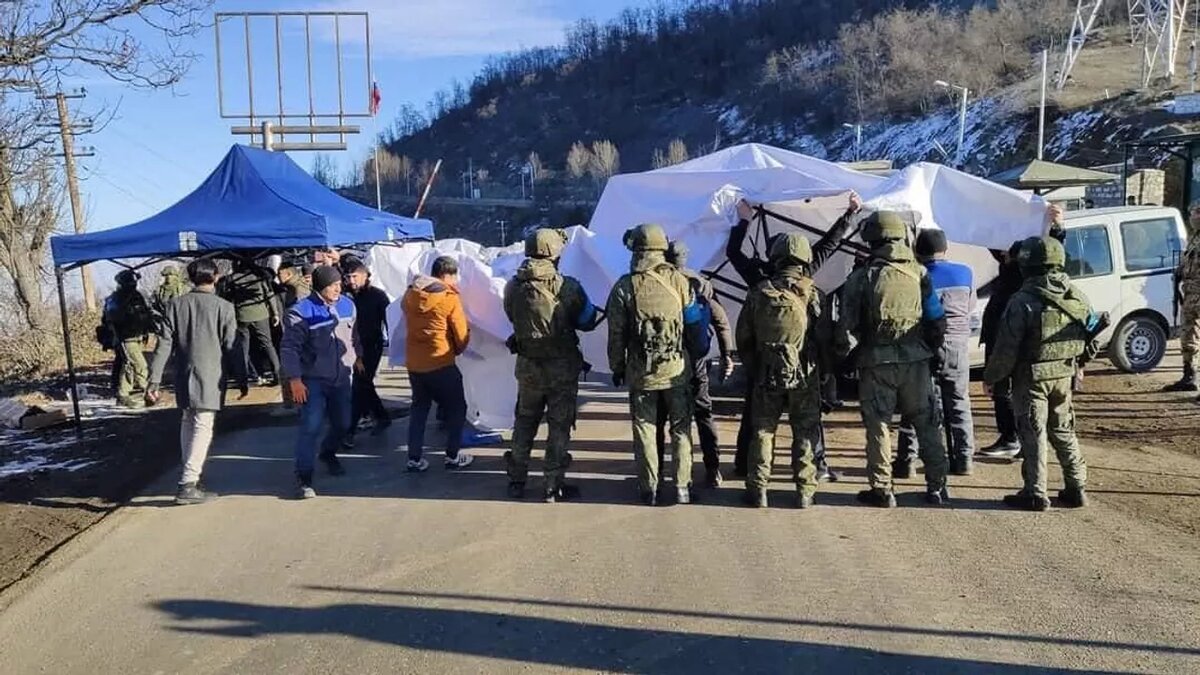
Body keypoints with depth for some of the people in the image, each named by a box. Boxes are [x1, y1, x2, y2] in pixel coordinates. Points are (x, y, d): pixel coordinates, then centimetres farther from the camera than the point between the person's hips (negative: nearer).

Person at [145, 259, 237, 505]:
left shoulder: (175, 305, 3)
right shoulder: (223, 306, -5)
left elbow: (164, 345, -1)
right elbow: (232, 347, -5)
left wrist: (154, 381, 0)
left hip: (183, 378, 4)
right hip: (210, 378, -4)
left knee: (187, 424, 18)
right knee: (203, 427, -3)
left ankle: (191, 476, 22)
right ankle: (187, 485, -10)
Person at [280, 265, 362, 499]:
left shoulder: (347, 305, 1)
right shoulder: (301, 312, -16)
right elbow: (289, 348, -16)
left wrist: (357, 357, 27)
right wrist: (295, 380, -21)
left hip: (342, 378, 6)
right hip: (313, 381, -5)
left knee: (342, 423, 15)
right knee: (311, 427, -11)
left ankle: (328, 454, 45)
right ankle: (303, 478, -3)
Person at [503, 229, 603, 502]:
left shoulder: (513, 287, -6)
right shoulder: (567, 287, -16)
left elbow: (514, 318, 7)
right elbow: (588, 321, -6)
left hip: (528, 366, 4)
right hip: (562, 367, -3)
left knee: (525, 421, 19)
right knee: (559, 426, 7)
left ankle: (516, 481, 28)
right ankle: (553, 486, 11)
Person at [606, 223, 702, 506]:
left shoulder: (624, 287, -9)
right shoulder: (678, 280, -7)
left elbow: (616, 334, -4)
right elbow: (694, 321, 1)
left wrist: (617, 367, 8)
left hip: (640, 373, -1)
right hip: (676, 370, 1)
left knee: (645, 431, 10)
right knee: (680, 429, 12)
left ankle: (649, 489, 15)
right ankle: (683, 488, 16)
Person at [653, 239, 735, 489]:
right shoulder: (701, 284, 0)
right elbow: (721, 321, -1)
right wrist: (727, 354, 6)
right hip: (695, 361, 2)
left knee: (658, 418, 9)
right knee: (704, 414, 11)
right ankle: (713, 472, 10)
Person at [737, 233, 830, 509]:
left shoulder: (759, 293, 0)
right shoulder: (811, 294, -6)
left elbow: (743, 337, 4)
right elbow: (823, 337, -4)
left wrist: (753, 368, 16)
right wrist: (824, 370, 10)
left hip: (767, 375, 1)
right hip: (805, 375, -1)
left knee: (762, 431, 10)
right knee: (805, 433, 9)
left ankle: (758, 490, 12)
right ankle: (804, 491, 12)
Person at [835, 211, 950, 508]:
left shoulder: (861, 278, -6)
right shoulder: (919, 273, 2)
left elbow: (848, 326, -6)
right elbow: (937, 320, 4)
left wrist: (846, 357, 7)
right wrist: (931, 348, 17)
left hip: (876, 363, -2)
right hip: (915, 361, 3)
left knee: (878, 426, 6)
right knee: (927, 424, 13)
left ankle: (882, 489, 8)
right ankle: (937, 486, 18)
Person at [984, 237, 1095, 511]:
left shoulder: (1023, 301, -18)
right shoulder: (1076, 297, 2)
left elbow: (1007, 349, -17)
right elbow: (1091, 330, 10)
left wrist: (990, 377, -4)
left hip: (1032, 377, -6)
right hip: (1064, 375, 6)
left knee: (1033, 434, 2)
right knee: (1063, 431, 17)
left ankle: (1036, 494, 6)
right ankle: (1077, 488, 22)